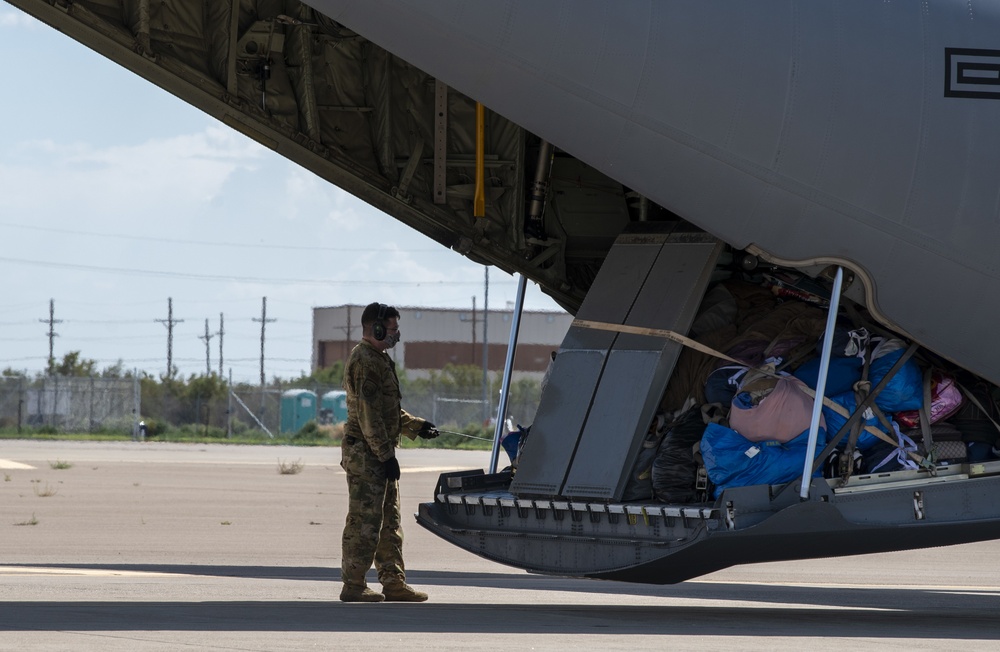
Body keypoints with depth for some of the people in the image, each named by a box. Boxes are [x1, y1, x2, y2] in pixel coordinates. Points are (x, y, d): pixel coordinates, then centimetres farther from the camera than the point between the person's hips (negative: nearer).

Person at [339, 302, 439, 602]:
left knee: (389, 520, 12)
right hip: (366, 454, -11)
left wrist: (416, 426, 18)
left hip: (380, 454, 11)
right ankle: (353, 585, -5)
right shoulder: (364, 361, -15)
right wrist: (386, 454, -22)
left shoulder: (379, 360, 20)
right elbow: (368, 414, -20)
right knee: (364, 521, -8)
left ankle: (394, 582, 16)